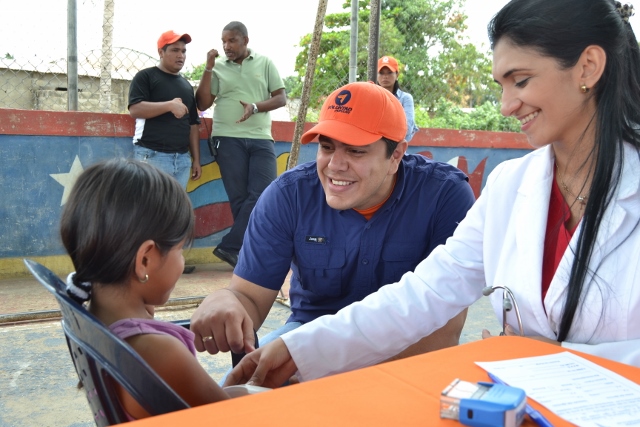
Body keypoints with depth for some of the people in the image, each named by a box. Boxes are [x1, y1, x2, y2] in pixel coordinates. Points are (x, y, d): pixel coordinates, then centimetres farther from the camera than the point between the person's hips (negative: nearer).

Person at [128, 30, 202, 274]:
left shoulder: (186, 86, 20)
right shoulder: (146, 76, 2)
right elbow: (135, 109, -12)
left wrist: (196, 159, 14)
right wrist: (169, 105, -22)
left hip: (182, 158, 6)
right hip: (152, 155, -6)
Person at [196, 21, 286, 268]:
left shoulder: (265, 64, 10)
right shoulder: (218, 68, 8)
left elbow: (281, 98, 5)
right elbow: (202, 104, 3)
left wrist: (255, 107, -12)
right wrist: (208, 69, -3)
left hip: (261, 139, 1)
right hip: (229, 139, -1)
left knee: (263, 194, -11)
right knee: (239, 198, -1)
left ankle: (229, 247, -4)